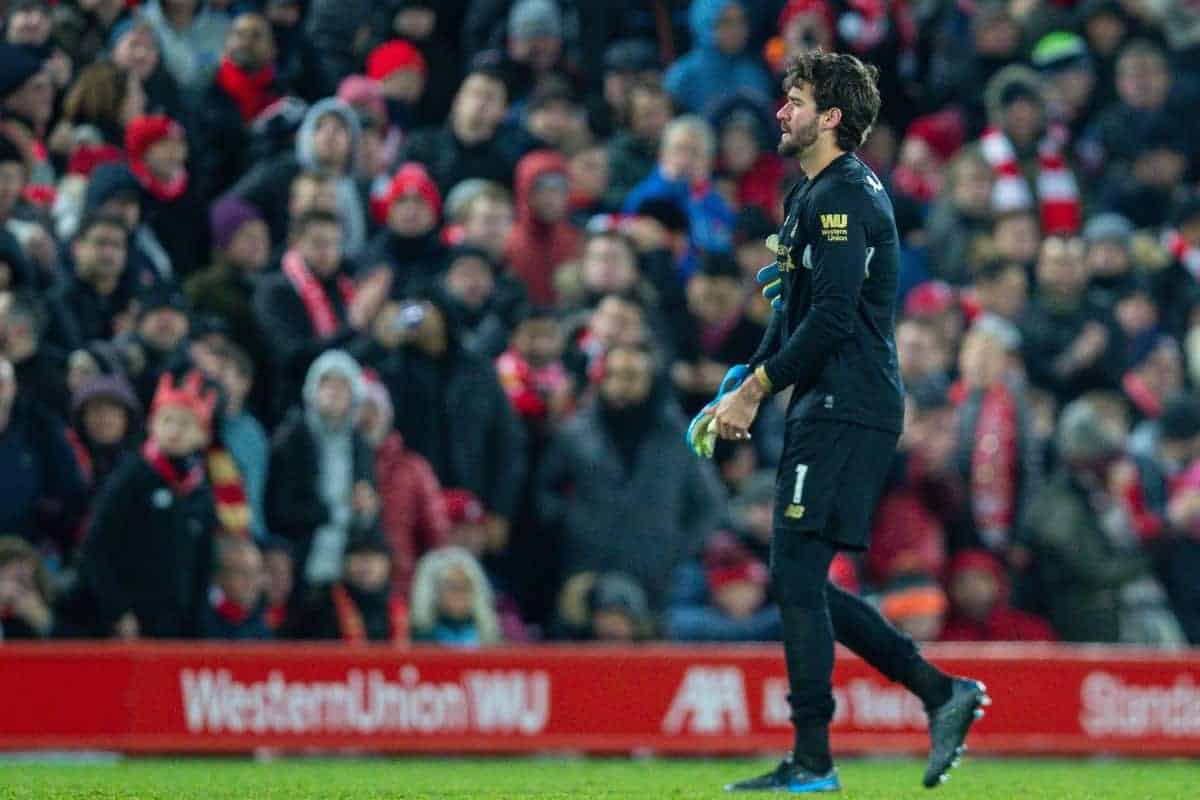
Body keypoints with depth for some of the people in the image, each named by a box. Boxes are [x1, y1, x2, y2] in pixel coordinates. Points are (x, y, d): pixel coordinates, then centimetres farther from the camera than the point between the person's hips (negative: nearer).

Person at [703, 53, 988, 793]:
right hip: (828, 412, 10)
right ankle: (942, 693, 12)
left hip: (845, 413, -10)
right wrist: (745, 392, 16)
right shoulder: (817, 195, 20)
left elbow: (831, 318, -21)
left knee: (798, 578, -9)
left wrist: (754, 390, -15)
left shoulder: (843, 197, -13)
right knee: (800, 585, 11)